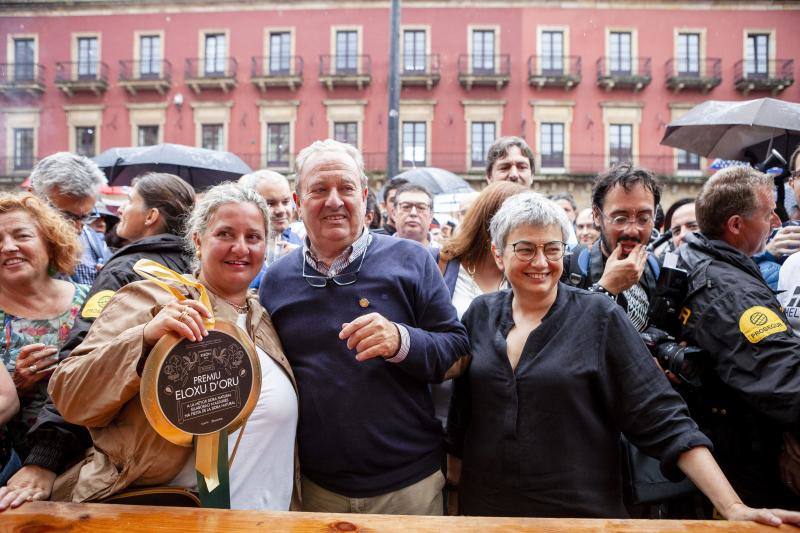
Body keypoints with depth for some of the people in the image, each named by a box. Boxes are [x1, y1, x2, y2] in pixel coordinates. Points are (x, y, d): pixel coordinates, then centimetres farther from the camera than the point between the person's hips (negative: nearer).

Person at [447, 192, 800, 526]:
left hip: (582, 514, -2)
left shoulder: (599, 318, -10)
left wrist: (732, 507, -19)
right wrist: (452, 490, 7)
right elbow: (458, 418, 5)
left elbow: (664, 420, -12)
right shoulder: (479, 315, -2)